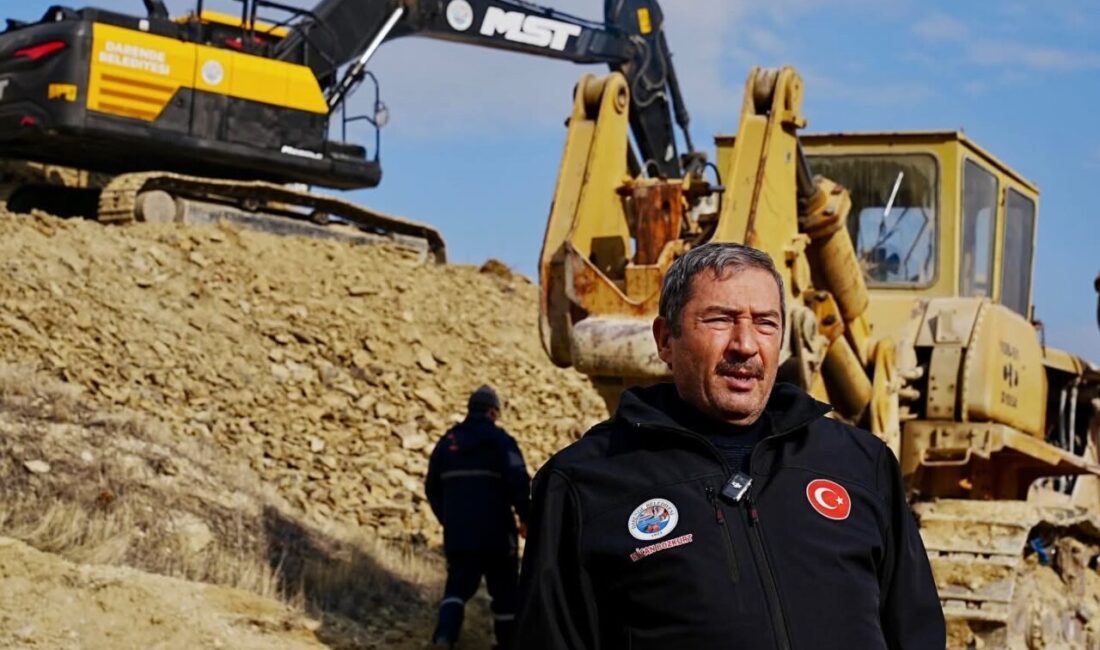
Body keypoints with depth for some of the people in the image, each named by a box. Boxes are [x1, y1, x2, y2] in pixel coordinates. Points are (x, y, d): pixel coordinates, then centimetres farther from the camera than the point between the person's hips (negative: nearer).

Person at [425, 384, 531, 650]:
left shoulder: (447, 441, 10)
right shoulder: (499, 439, -6)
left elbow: (432, 487, 17)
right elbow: (519, 481, -17)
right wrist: (525, 518, -6)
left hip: (457, 532, 4)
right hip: (495, 532, -4)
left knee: (458, 585, 10)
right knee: (504, 589, 9)